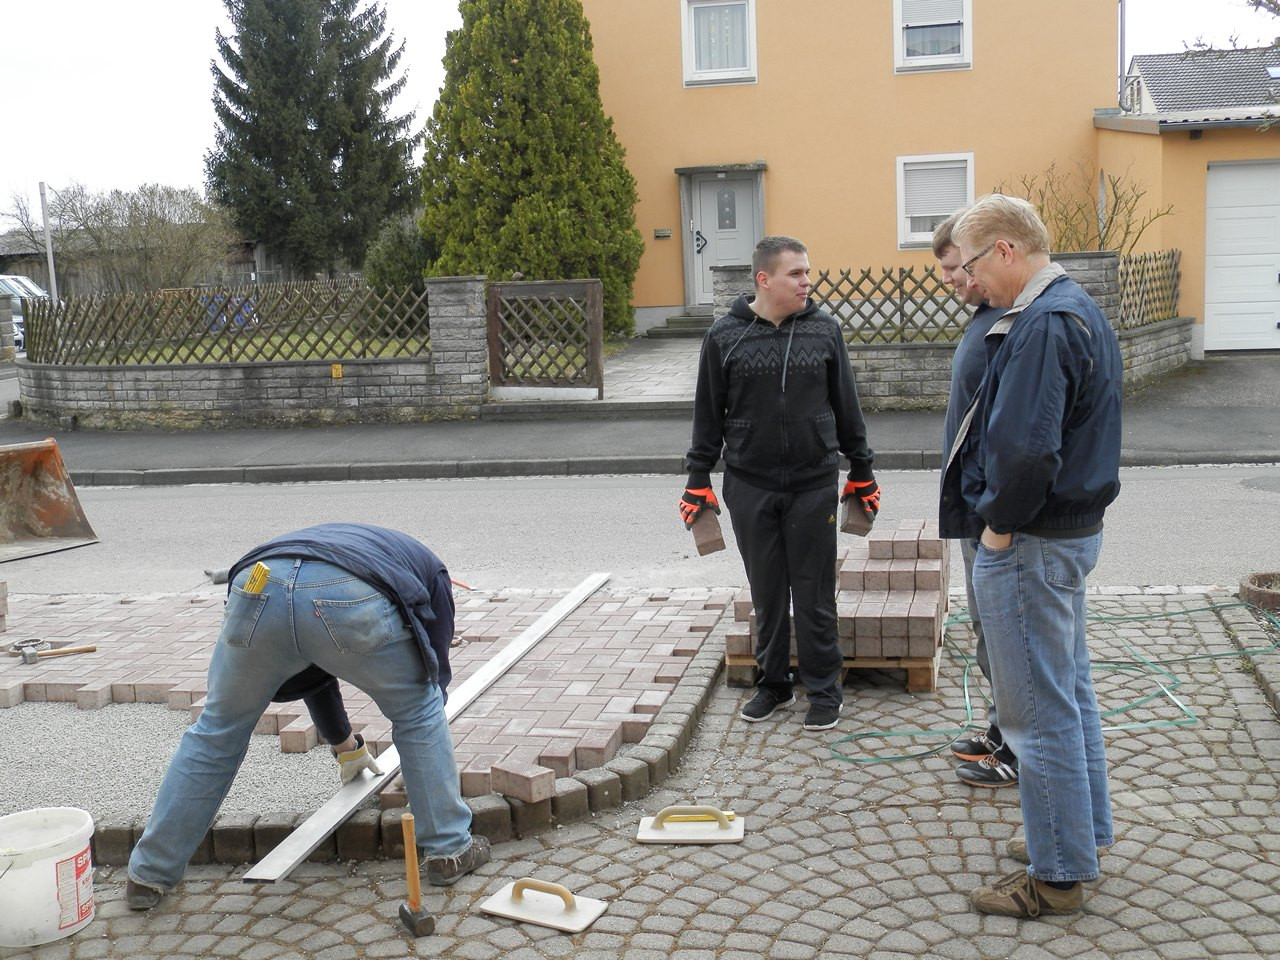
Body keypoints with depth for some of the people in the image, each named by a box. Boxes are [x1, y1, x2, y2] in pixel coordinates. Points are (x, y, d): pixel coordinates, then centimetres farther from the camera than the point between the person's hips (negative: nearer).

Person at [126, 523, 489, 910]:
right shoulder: (428, 568, 36)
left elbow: (315, 672, 54)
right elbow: (436, 668, 36)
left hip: (260, 588, 4)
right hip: (351, 599, -4)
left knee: (217, 729, 25)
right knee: (419, 711, 23)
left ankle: (149, 873, 33)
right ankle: (448, 849, 28)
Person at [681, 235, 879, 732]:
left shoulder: (824, 329, 1)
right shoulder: (725, 336, -2)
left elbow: (846, 405, 8)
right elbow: (708, 413, 5)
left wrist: (861, 470, 11)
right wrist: (698, 478, 4)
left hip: (814, 485, 0)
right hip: (749, 487, 0)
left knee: (814, 595, 6)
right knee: (767, 593, 11)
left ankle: (824, 689, 20)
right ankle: (773, 682, 28)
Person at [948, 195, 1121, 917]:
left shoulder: (1041, 325, -22)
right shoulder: (1082, 310, 12)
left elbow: (1025, 446, -32)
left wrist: (1000, 524, -16)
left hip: (1032, 544, -11)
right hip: (1077, 526, 11)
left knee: (1041, 711, 0)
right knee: (1072, 689, 21)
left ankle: (1059, 876, 12)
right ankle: (1086, 831, 36)